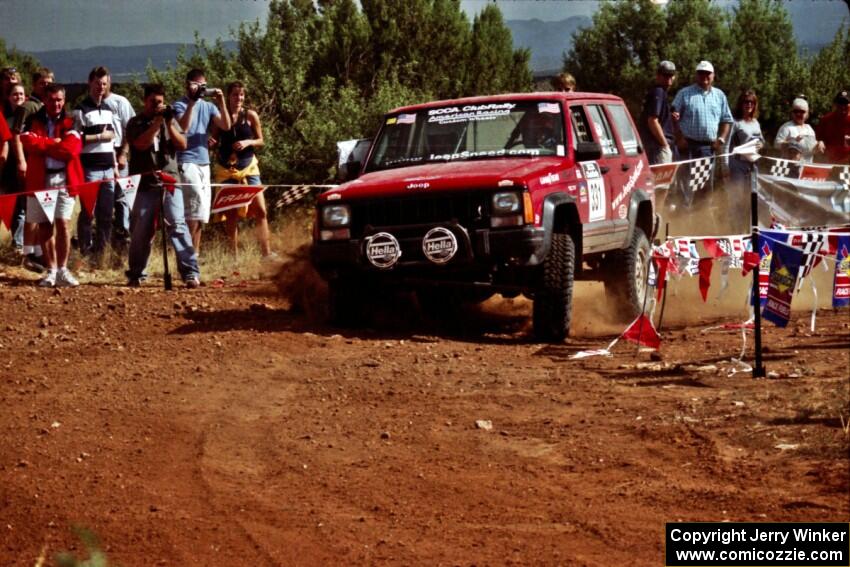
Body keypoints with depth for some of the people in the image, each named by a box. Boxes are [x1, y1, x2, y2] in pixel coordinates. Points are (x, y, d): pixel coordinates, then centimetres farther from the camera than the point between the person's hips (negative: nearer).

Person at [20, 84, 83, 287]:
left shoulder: (70, 123, 5)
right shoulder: (33, 121, 8)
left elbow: (72, 149, -11)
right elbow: (28, 142, -10)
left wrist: (43, 145, -8)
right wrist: (54, 143, -10)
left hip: (64, 179, -1)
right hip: (39, 179, 2)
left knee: (62, 223, -10)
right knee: (44, 226, 5)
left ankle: (62, 270, -5)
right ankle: (51, 271, 13)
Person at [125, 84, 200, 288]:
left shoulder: (170, 120, 15)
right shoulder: (135, 123, 7)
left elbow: (182, 144, 4)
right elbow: (141, 144, -11)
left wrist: (169, 124, -7)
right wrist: (157, 122, -13)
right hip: (145, 184, -1)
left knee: (178, 225, -11)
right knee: (141, 230, 2)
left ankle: (191, 272, -15)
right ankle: (136, 275, 14)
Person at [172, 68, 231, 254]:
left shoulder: (208, 106, 13)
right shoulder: (180, 105, -3)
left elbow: (226, 126, 3)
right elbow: (183, 127, -20)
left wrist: (221, 103, -9)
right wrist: (192, 103, -21)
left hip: (204, 162, 7)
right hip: (187, 162, -7)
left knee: (201, 212, 6)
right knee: (197, 206, -16)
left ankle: (194, 253, 11)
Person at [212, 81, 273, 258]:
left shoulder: (250, 116, 1)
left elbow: (260, 141, 7)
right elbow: (215, 141, 11)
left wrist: (248, 142, -12)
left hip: (248, 167, 1)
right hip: (226, 169, -1)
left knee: (260, 210, -6)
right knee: (231, 214, 0)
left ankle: (266, 251, -3)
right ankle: (234, 254, 4)